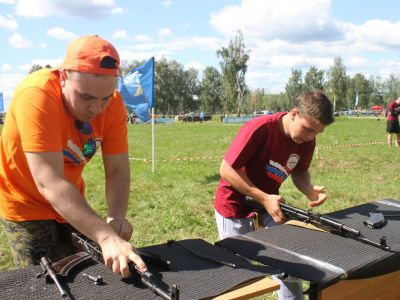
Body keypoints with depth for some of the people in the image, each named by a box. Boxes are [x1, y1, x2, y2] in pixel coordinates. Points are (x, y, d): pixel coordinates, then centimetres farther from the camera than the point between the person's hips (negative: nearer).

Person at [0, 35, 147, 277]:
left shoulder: (113, 103, -17)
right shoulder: (37, 95, -32)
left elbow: (118, 170, -16)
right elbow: (49, 183, -37)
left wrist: (117, 216, -34)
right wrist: (106, 236, -45)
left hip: (70, 202, 5)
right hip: (26, 204, -4)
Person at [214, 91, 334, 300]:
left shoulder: (307, 141, -9)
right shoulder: (260, 128, -28)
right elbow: (227, 170, -24)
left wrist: (310, 190, -16)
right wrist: (264, 199, -26)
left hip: (270, 202, 5)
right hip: (235, 206, -5)